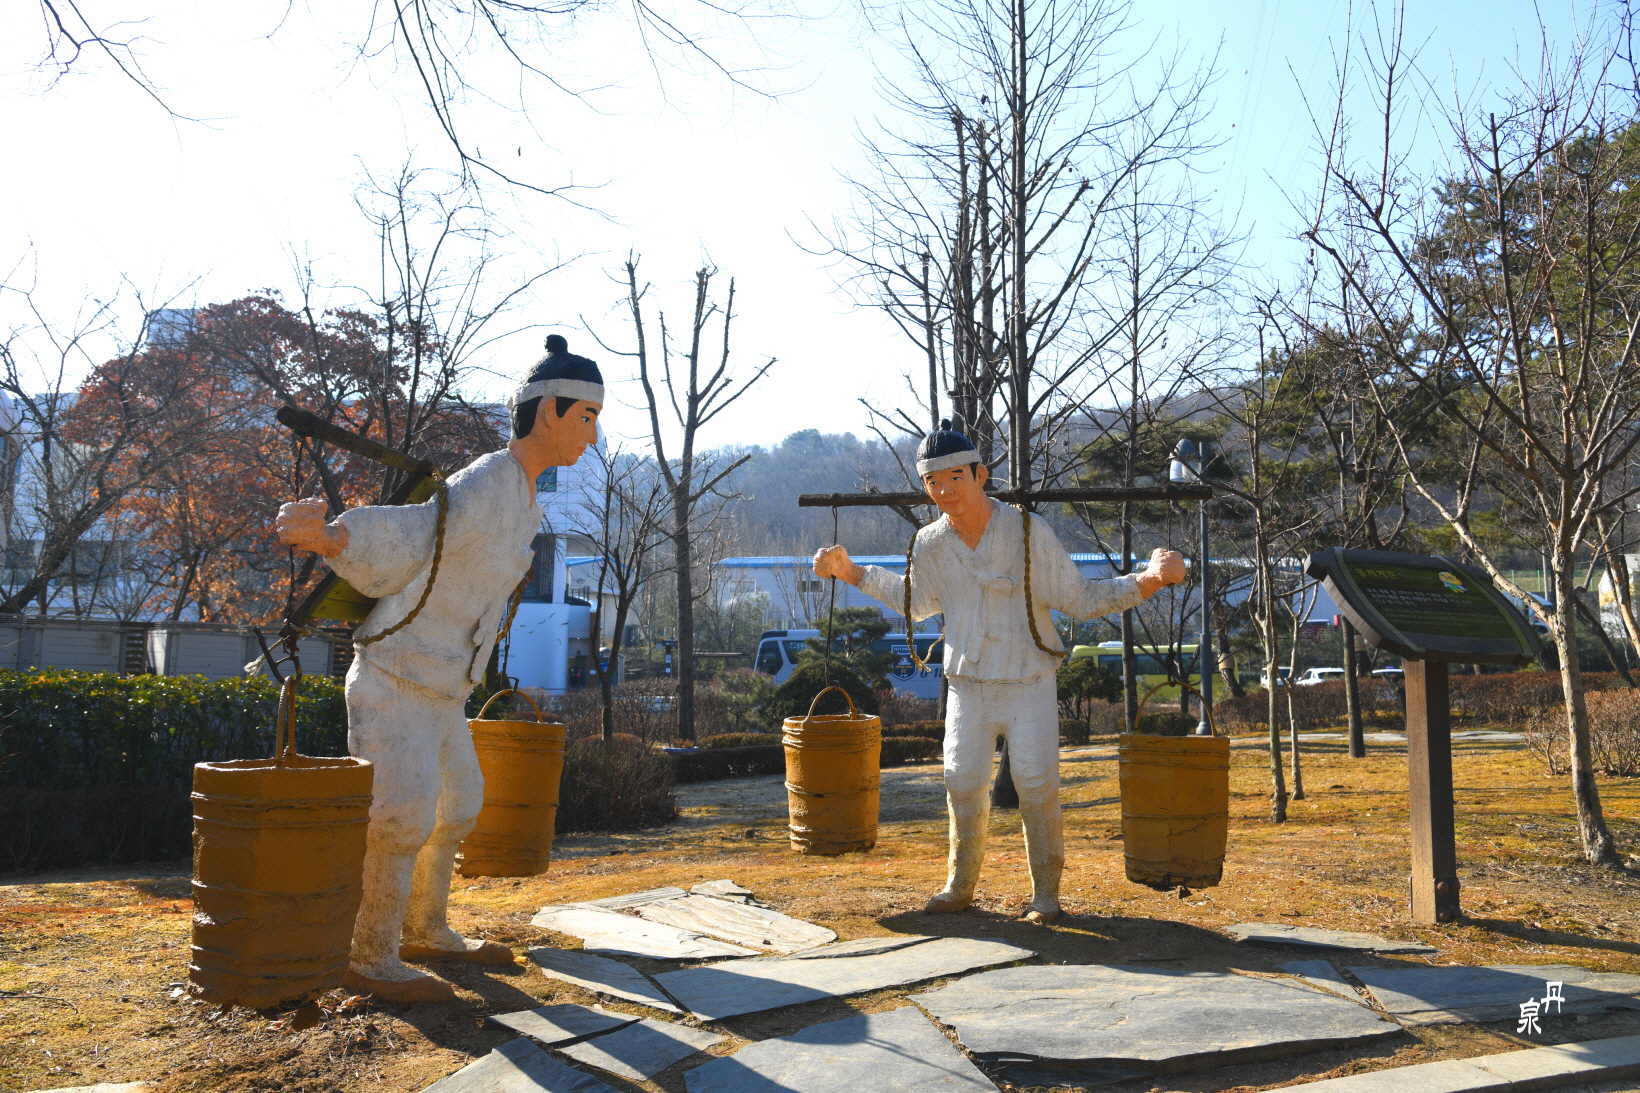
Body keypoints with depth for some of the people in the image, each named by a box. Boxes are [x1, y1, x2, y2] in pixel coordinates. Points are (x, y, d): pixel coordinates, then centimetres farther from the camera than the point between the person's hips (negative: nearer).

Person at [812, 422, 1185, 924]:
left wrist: (1149, 580, -23)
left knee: (1037, 786, -5)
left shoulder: (1029, 531, -13)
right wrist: (851, 572, 14)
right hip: (968, 689, 3)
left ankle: (1045, 893, 12)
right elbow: (917, 601, 18)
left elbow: (1080, 599, -9)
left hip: (1029, 687, -3)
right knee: (963, 784, 6)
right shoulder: (930, 544, -2)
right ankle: (960, 885, 24)